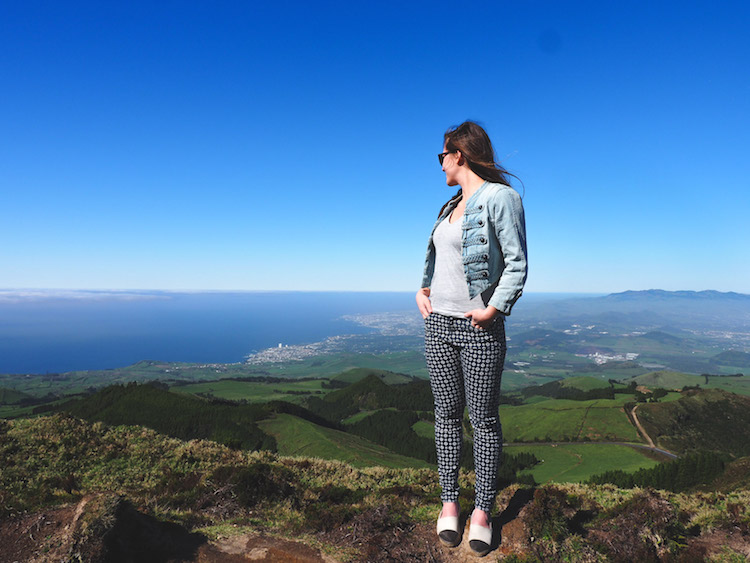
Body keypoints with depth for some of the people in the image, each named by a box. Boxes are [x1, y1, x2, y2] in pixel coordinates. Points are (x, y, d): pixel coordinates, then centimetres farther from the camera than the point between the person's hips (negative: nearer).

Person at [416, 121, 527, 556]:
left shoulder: (500, 197, -7)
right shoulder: (451, 205, 15)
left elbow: (517, 263, -11)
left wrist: (495, 307, -20)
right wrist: (423, 289, 10)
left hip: (480, 328, -7)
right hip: (439, 323, 7)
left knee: (484, 419, 4)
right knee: (448, 414, 11)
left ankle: (483, 509, 20)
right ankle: (450, 501, 24)